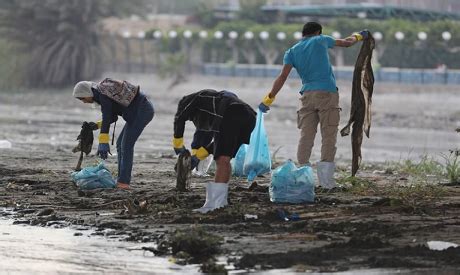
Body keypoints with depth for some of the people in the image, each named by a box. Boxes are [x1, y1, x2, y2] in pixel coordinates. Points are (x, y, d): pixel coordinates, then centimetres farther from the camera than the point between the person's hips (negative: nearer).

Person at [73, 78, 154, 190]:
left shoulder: (103, 94, -18)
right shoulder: (101, 94, 12)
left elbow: (107, 119, -26)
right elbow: (112, 117, 18)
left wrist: (103, 144, -29)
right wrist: (96, 125, 2)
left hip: (142, 110, -10)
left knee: (126, 145, -11)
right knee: (120, 143, 11)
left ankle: (124, 182, -12)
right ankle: (122, 180, 12)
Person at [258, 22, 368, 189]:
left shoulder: (292, 52, 12)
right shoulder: (321, 40, 9)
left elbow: (283, 76, -1)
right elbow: (346, 43, 23)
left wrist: (270, 97, -2)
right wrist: (358, 37, 43)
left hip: (307, 94, 3)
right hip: (327, 93, -3)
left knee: (306, 136, 1)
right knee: (328, 136, -4)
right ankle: (325, 178, -14)